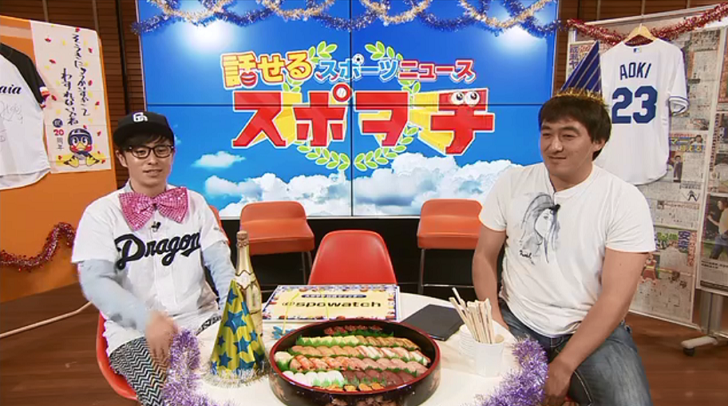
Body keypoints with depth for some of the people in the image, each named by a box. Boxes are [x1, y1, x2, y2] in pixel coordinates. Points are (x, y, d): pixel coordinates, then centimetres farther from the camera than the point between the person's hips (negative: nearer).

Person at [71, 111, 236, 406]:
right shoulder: (101, 213, -3)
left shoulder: (194, 203, 6)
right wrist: (147, 318, -32)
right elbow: (95, 281, -13)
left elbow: (220, 263, 1)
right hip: (136, 332, -3)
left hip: (202, 320, 3)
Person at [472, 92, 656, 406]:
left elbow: (616, 296, -12)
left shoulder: (626, 201, -7)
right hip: (516, 320, 1)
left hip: (593, 328, 0)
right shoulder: (512, 182, -1)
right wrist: (496, 325, -10)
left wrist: (563, 366, -18)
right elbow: (484, 257, 4)